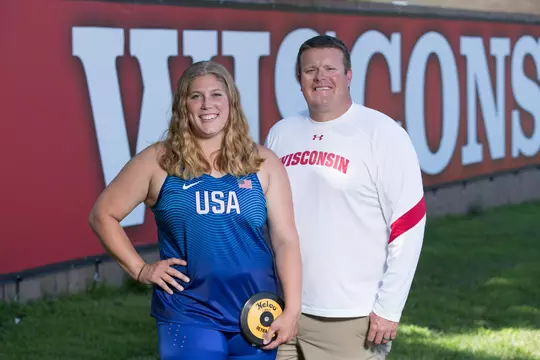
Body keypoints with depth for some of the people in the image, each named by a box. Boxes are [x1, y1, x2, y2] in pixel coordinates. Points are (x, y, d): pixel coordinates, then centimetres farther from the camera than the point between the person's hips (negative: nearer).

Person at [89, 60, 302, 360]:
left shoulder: (262, 163, 5)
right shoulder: (158, 161, 1)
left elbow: (285, 239, 2)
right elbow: (103, 214, 7)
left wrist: (292, 309, -6)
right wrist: (140, 270, -1)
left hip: (255, 317, 2)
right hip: (189, 315, -2)